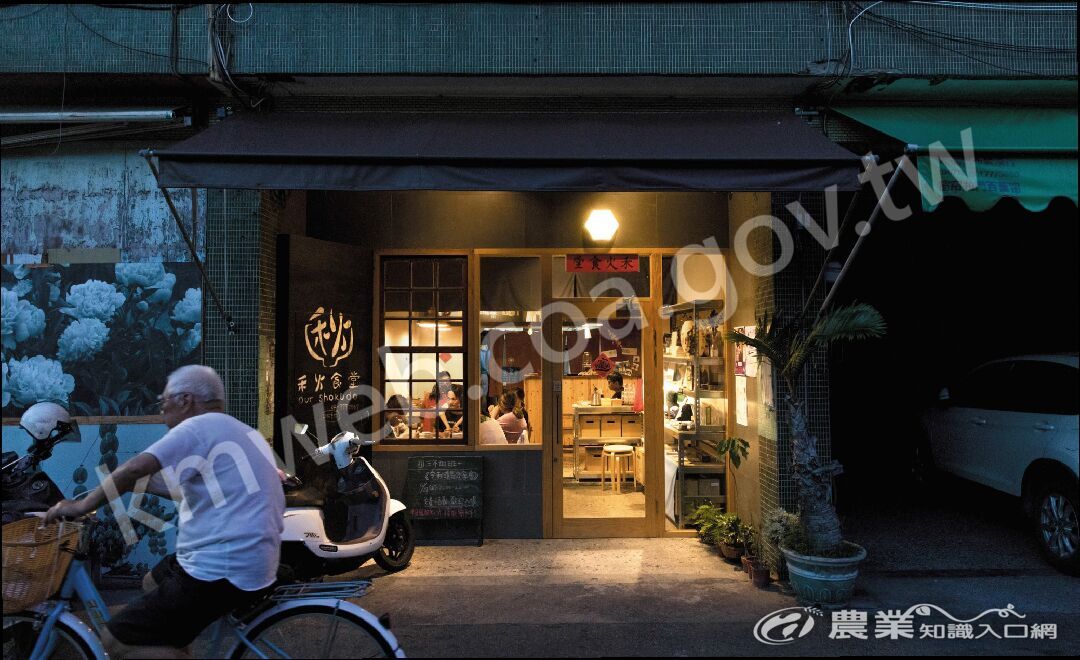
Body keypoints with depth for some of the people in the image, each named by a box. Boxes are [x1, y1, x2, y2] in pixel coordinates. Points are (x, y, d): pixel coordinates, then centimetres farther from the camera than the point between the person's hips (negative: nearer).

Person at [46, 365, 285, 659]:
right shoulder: (237, 430, 18)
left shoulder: (200, 426, -12)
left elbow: (134, 470, -21)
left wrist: (82, 505, -9)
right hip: (252, 562, 10)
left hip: (223, 572, -10)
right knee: (153, 582, 30)